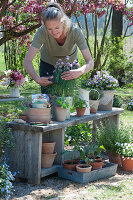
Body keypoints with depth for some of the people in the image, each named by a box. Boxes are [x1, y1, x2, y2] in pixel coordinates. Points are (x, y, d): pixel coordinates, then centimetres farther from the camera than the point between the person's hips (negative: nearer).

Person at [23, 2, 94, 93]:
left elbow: (90, 62, -34)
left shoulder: (75, 31, -33)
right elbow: (27, 61, -35)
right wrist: (37, 79, -52)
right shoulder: (42, 32, -33)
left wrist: (79, 72, -55)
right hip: (48, 63, 0)